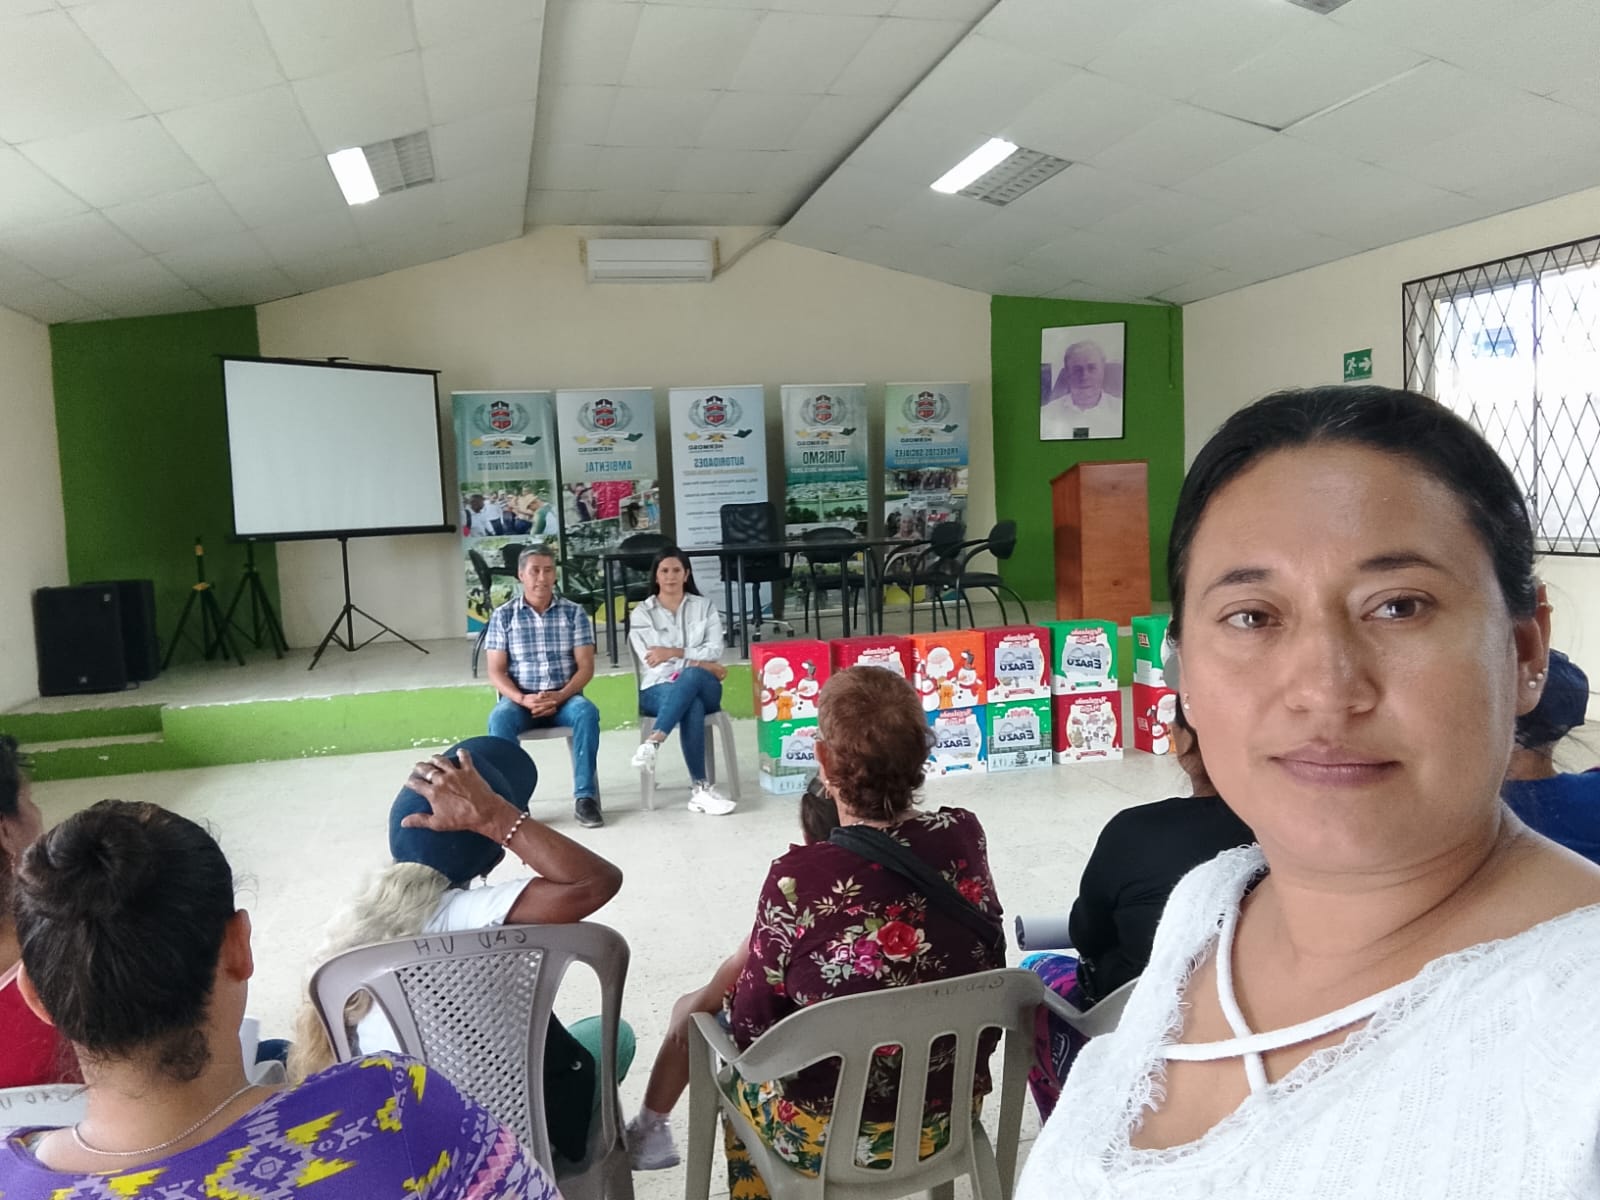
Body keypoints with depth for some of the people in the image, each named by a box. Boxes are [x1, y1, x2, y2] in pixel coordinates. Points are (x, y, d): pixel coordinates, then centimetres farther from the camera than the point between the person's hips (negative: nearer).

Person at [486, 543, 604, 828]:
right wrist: (521, 699, -18)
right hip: (520, 699, 0)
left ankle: (585, 796, -29)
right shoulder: (503, 616, 3)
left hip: (564, 697, 0)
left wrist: (560, 696, -17)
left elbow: (586, 667, 0)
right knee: (499, 719, -33)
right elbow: (496, 672, 0)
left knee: (587, 712, -33)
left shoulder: (573, 612, 4)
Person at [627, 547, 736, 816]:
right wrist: (701, 664, -11)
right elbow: (652, 662, -5)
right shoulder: (641, 613, 7)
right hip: (658, 689, -1)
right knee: (692, 706, -40)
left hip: (703, 686, 1)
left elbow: (715, 652, -1)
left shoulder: (705, 607, 13)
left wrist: (673, 653, -15)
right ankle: (699, 789, -45)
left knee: (691, 677, -40)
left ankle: (652, 743, -53)